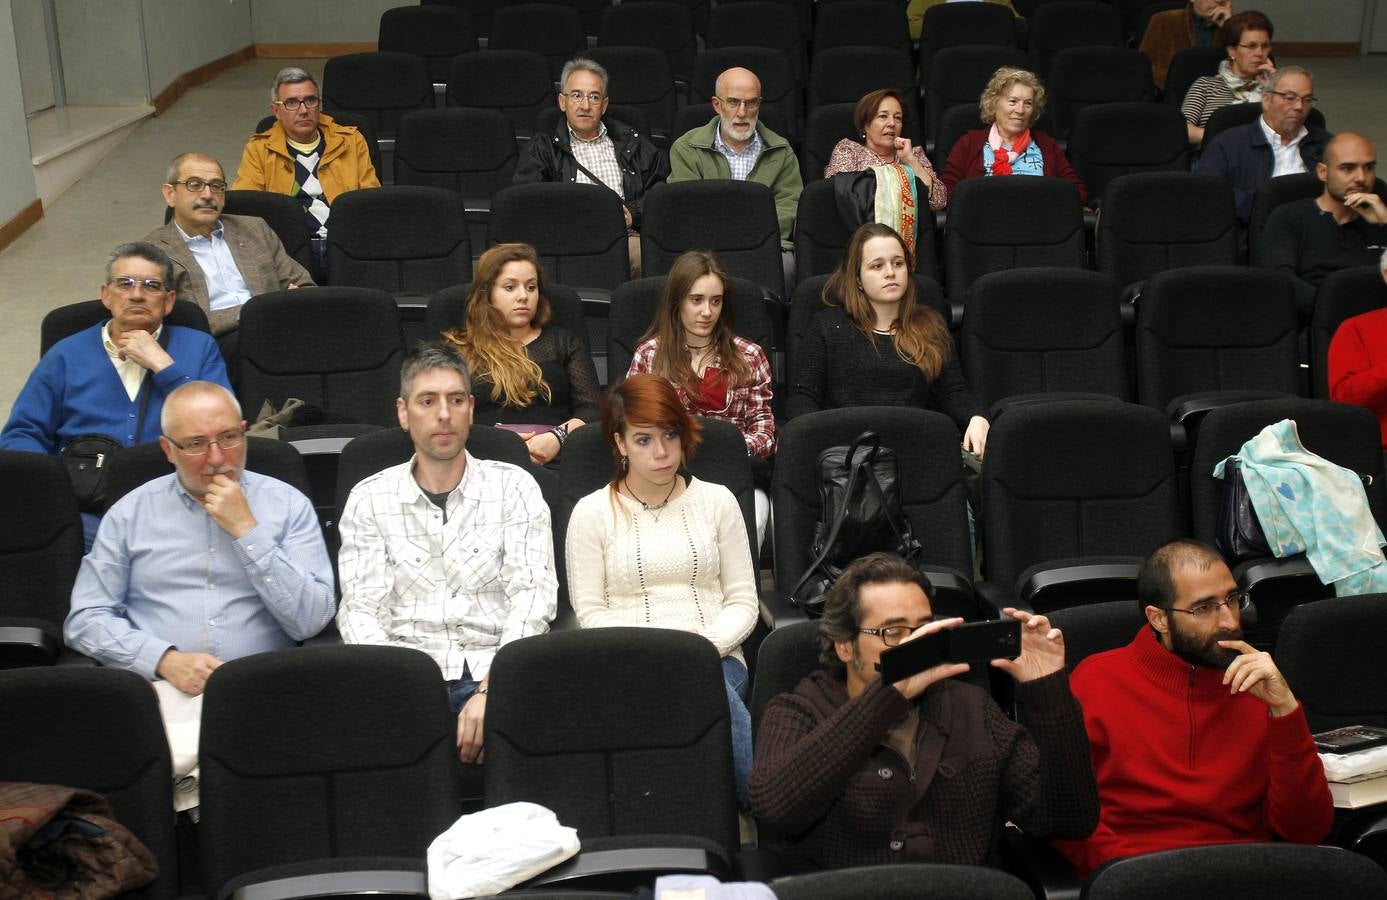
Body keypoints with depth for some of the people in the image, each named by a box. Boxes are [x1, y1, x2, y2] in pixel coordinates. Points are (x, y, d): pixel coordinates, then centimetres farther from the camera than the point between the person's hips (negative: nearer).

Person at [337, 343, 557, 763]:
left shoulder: (514, 487, 8)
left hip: (497, 673, 0)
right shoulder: (369, 499, 10)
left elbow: (532, 596, -2)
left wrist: (491, 690, -17)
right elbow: (360, 610, 2)